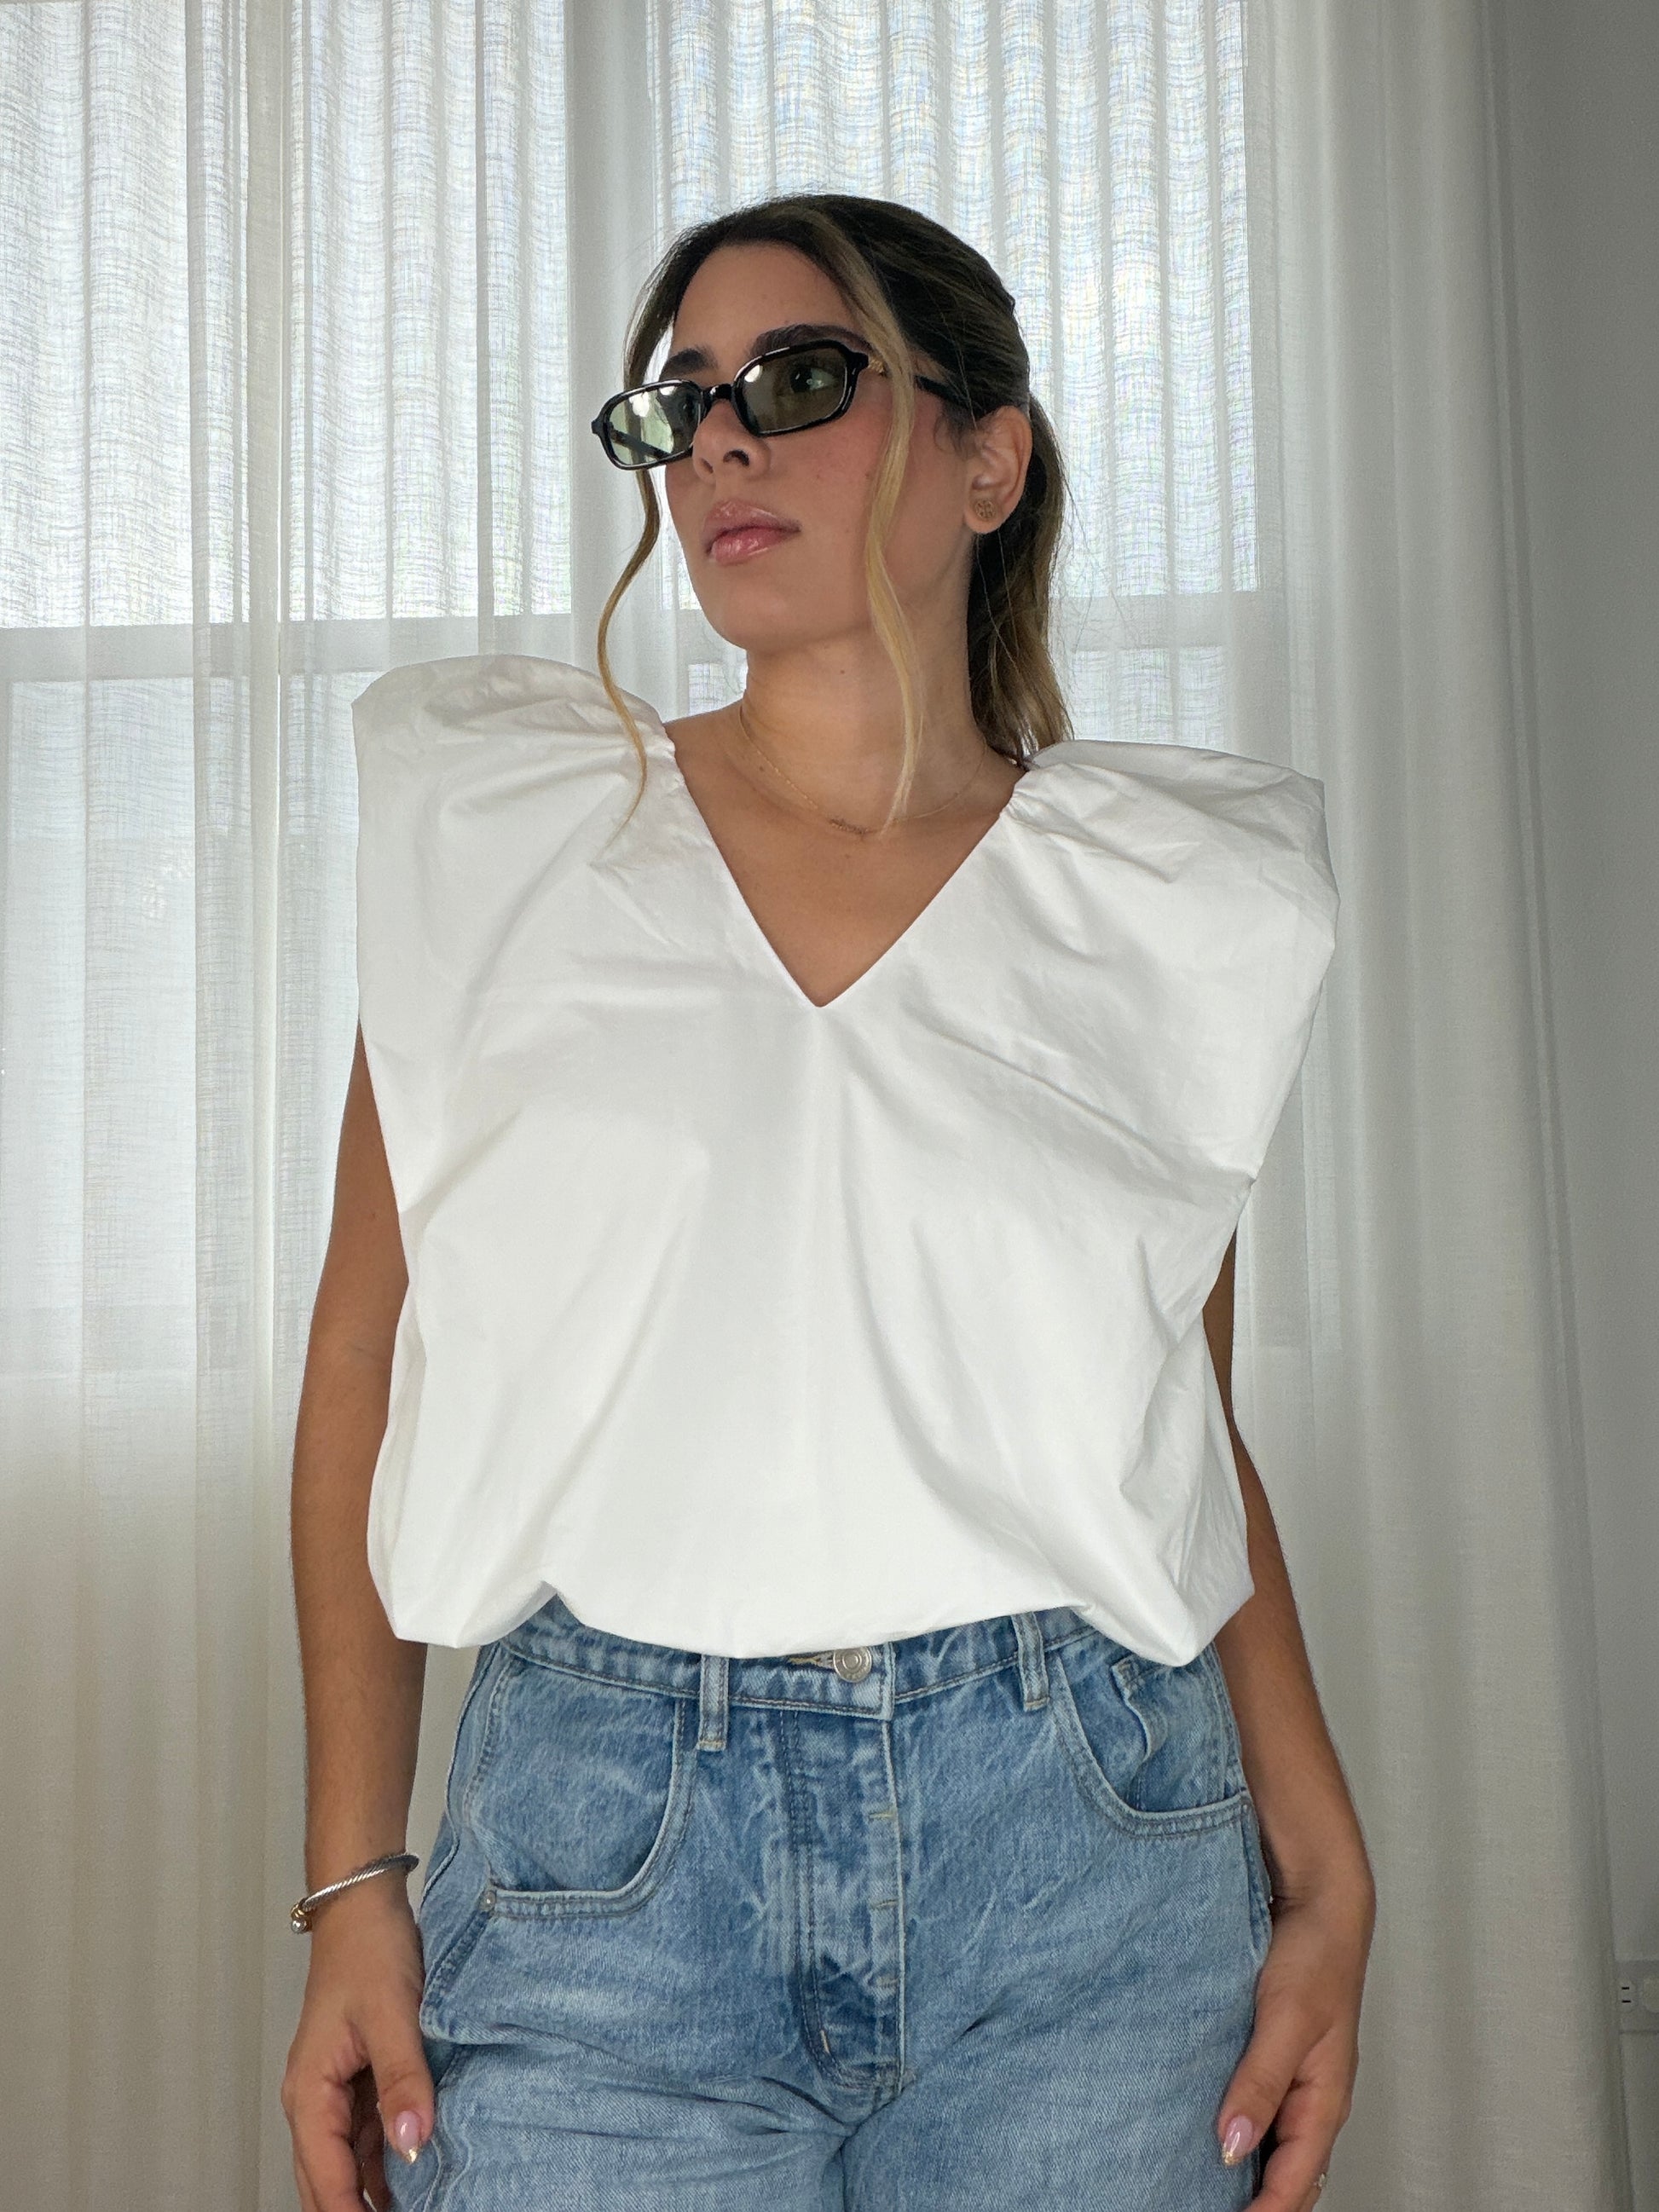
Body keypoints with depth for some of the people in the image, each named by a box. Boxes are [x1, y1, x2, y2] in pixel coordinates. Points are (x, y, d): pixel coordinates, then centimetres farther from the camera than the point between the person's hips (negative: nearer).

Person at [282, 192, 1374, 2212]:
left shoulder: (1169, 902, 4)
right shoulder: (501, 824, 2)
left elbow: (1188, 1429, 9)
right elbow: (369, 1366, 2)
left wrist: (1326, 1875, 2)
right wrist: (352, 1890, -2)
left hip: (1086, 1840, 1)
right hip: (597, 1862, 0)